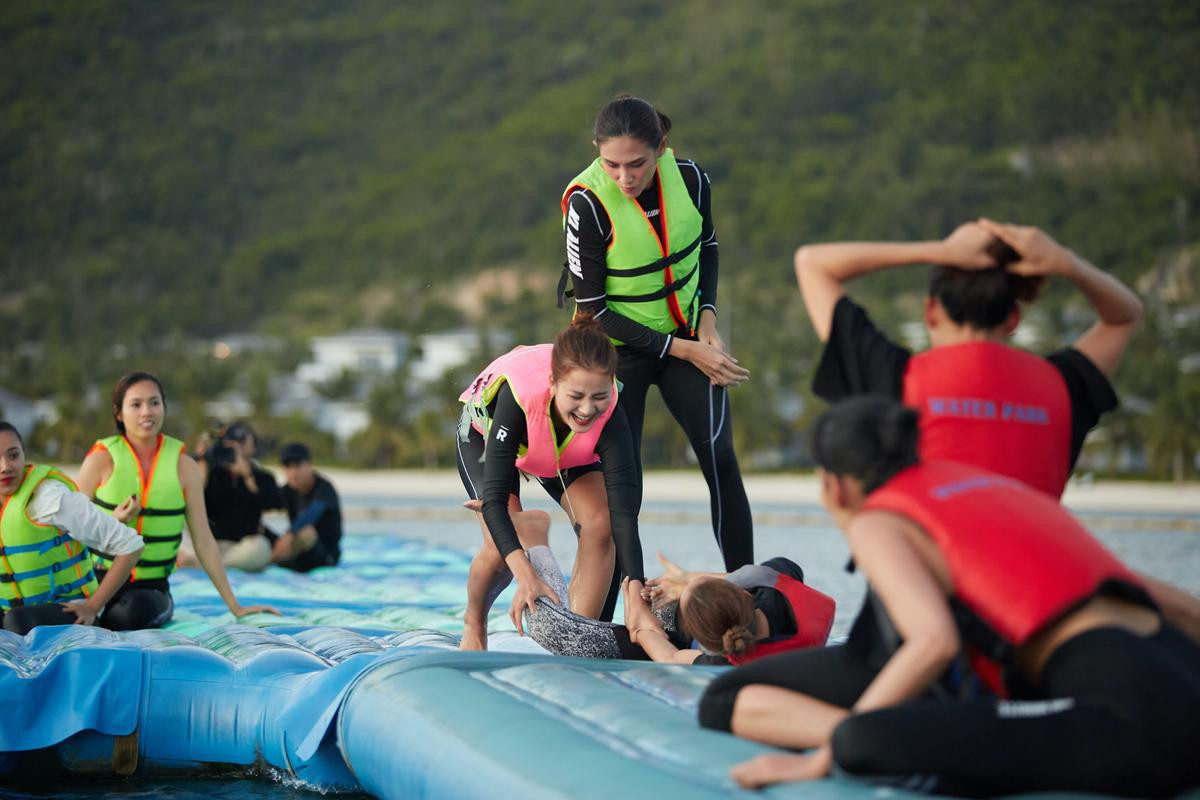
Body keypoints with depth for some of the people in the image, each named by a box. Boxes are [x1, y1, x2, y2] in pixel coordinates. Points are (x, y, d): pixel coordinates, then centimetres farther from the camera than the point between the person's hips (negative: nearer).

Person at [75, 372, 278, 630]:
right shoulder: (102, 459, -3)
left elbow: (203, 541, 4)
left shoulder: (183, 465, 2)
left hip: (153, 586, 0)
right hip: (100, 579, 0)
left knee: (137, 611, -33)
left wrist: (234, 606, 2)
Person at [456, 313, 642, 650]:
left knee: (598, 526, -21)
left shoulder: (609, 412, -39)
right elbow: (493, 499, -46)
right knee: (502, 548, -20)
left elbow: (623, 513, -42)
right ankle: (474, 624, 12)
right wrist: (525, 574, -59)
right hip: (486, 432, -2)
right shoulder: (518, 393, -46)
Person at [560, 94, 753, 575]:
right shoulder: (586, 203, -25)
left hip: (688, 333, 3)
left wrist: (707, 320, -5)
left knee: (719, 458, -11)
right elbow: (593, 309, -19)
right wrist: (684, 351, -19)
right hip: (620, 348, -3)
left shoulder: (688, 178, -14)